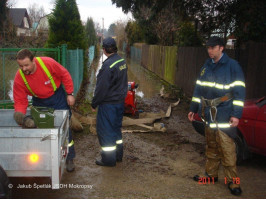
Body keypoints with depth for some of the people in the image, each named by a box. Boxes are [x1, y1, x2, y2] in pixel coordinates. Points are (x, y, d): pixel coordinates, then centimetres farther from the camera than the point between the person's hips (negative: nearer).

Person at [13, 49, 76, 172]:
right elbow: (20, 101, -17)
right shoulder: (19, 78, -22)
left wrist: (70, 94, -13)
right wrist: (20, 115, -35)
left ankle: (69, 159, 17)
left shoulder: (48, 63, -29)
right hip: (39, 102, 2)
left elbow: (64, 75, -14)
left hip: (58, 98, -2)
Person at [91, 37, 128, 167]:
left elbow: (101, 88, -20)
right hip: (120, 101, 9)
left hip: (108, 104, -9)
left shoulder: (108, 65, -22)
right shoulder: (122, 61, 5)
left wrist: (94, 104, -10)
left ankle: (108, 159, 12)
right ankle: (118, 155, 32)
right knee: (116, 128, 20)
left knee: (105, 130, 3)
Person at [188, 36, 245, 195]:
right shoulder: (207, 66, 12)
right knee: (211, 148, 17)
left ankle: (233, 182, 7)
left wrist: (236, 114, -16)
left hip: (225, 116, -6)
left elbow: (239, 91, -11)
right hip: (209, 115, 7)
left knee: (227, 150, -5)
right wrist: (193, 109, 18)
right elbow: (199, 88, 17)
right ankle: (211, 174, 30)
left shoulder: (232, 66, -8)